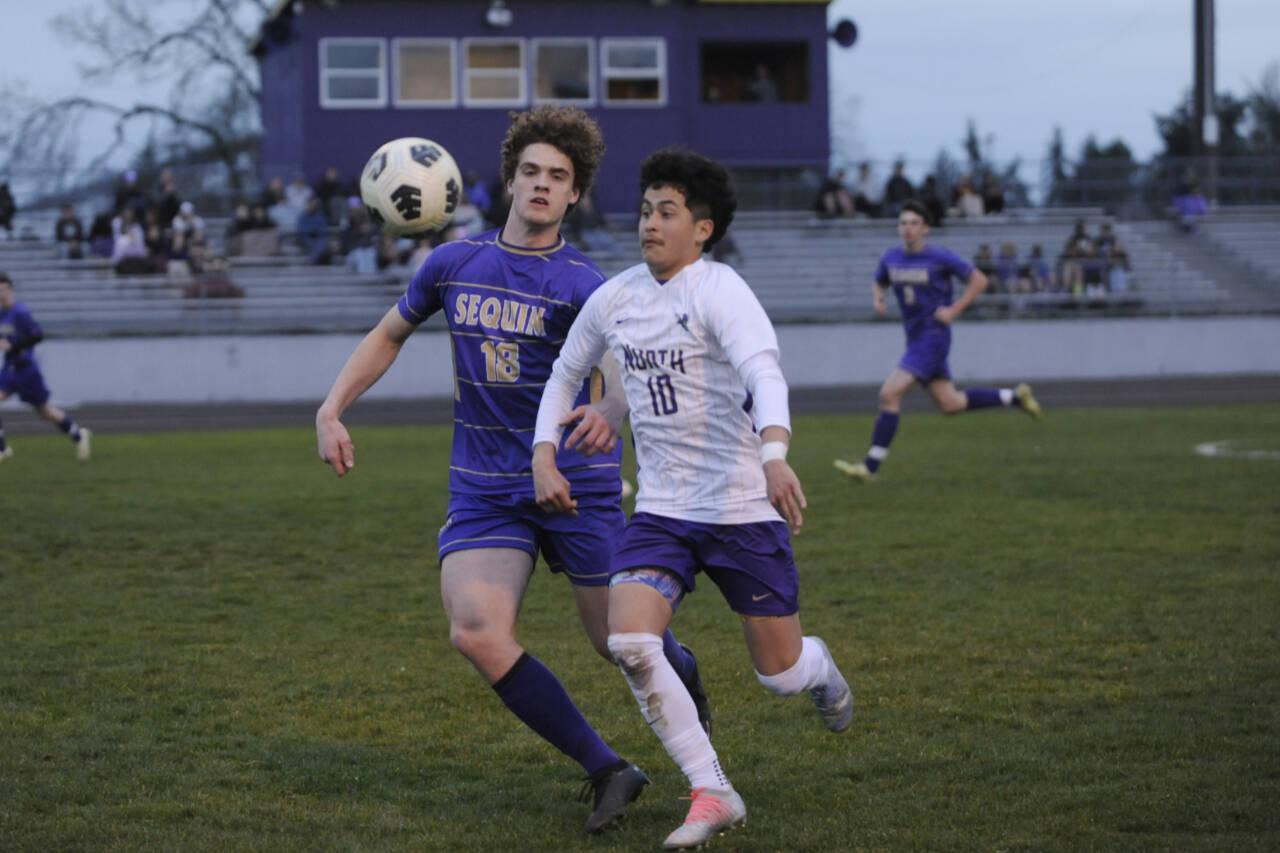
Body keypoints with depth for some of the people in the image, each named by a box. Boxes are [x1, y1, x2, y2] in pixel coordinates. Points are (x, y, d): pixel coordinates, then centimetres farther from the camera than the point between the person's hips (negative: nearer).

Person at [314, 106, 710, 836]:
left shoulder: (583, 286, -8)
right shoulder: (455, 263, 4)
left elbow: (623, 373, -21)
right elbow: (390, 335, 20)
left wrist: (610, 412, -45)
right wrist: (332, 409, 9)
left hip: (576, 481, -3)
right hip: (483, 488, 3)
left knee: (618, 642, 4)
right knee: (475, 630, -21)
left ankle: (680, 668, 46)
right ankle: (607, 771, -11)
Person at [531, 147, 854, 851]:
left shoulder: (718, 291, -16)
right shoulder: (612, 300, 3)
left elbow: (763, 371, -33)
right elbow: (565, 373, 21)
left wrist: (774, 456, -51)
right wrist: (544, 457, 7)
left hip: (743, 509, -5)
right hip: (661, 512, 5)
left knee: (779, 675, 4)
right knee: (629, 644, -19)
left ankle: (819, 668, 45)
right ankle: (712, 795, -7)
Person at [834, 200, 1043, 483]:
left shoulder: (940, 257, -11)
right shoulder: (891, 258, 6)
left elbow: (979, 281, -4)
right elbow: (879, 283, 25)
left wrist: (953, 310, -12)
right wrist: (878, 299, 2)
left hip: (933, 335, -8)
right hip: (915, 338, 8)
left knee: (889, 394, -17)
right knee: (950, 404, 13)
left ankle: (870, 467, -13)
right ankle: (1015, 396, 30)